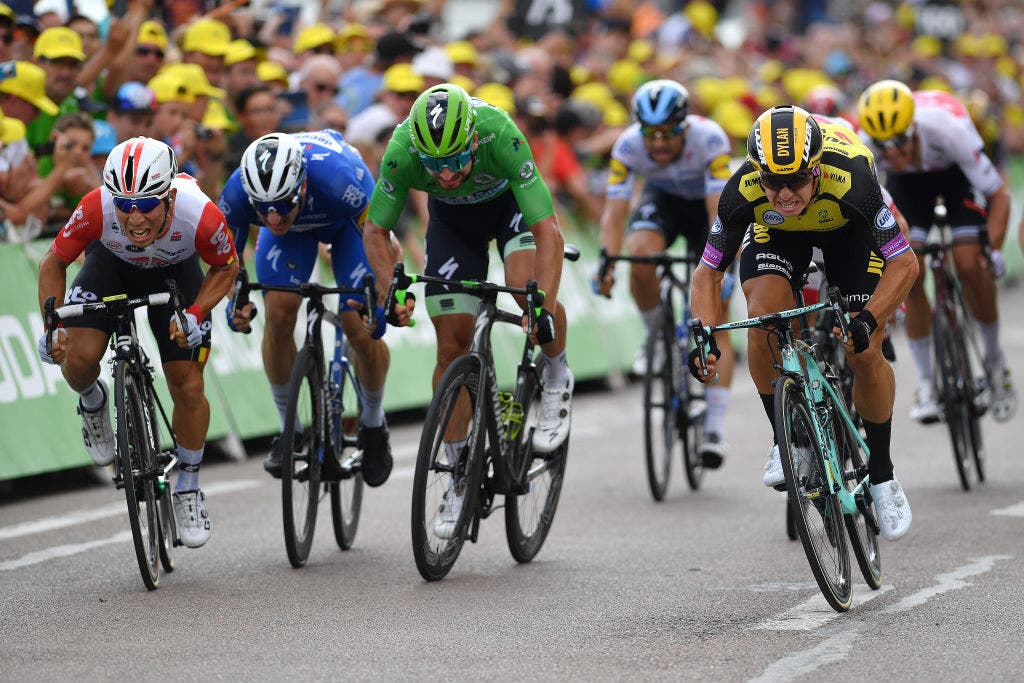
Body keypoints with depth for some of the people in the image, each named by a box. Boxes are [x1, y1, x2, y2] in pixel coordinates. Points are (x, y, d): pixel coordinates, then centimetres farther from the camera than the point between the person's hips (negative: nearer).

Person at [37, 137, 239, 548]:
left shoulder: (201, 216, -38)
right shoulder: (96, 209, -38)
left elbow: (226, 268, -14)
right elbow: (53, 263, -18)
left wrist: (194, 314, -27)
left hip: (176, 272, 0)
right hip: (112, 266, 0)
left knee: (188, 388, -5)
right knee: (78, 359, -23)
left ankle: (188, 491, 16)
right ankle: (93, 404, 15)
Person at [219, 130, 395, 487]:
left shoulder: (339, 180, -45)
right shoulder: (238, 193, -36)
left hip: (347, 219, -2)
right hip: (294, 229, 2)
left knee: (362, 331, -13)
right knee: (279, 314, -17)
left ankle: (373, 423, 16)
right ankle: (289, 429, 4)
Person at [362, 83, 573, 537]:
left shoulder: (500, 135, -41)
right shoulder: (403, 151, -35)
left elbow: (548, 231, -41)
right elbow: (375, 231, -19)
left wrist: (543, 308, -52)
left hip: (510, 201, -2)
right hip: (452, 219, 2)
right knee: (452, 343, -4)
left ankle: (556, 380, -1)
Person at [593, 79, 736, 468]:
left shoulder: (709, 139, -36)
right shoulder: (629, 146, -29)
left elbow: (721, 212, -40)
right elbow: (614, 212, -31)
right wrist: (606, 263, -47)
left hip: (706, 205, -2)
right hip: (662, 201, 2)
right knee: (641, 253, -34)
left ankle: (715, 428, -11)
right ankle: (654, 337, -6)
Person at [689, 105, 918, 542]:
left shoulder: (849, 180, -42)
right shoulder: (744, 192, -36)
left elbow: (904, 263, -34)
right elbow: (708, 273, -23)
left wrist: (868, 320, -48)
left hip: (847, 228, -1)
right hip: (777, 233, 1)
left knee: (865, 353, -12)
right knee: (763, 317, -27)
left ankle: (882, 474, 9)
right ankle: (785, 439, -6)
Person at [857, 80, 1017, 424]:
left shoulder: (948, 127, -42)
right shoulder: (864, 145, -35)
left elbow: (999, 195, -30)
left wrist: (993, 250, -39)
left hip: (956, 172, -2)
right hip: (907, 181, 2)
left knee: (970, 266, -17)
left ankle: (995, 360, 8)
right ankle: (925, 382, 1)